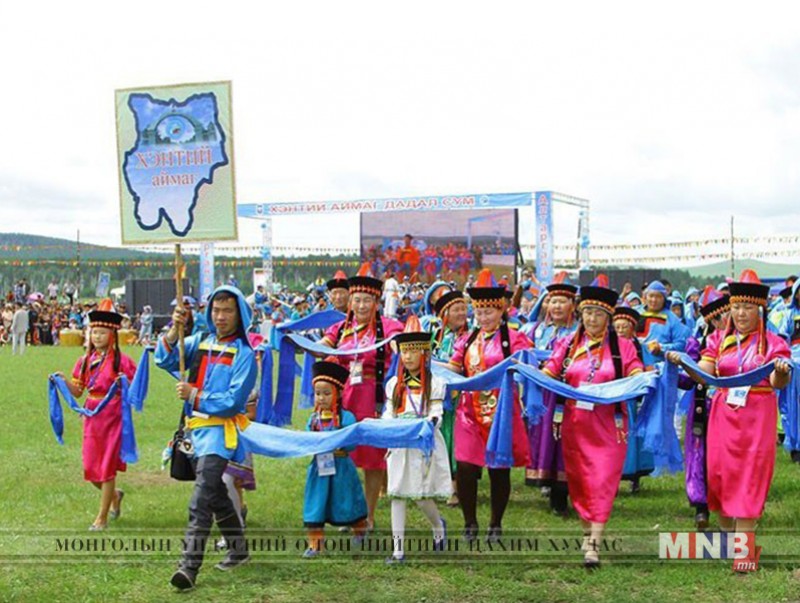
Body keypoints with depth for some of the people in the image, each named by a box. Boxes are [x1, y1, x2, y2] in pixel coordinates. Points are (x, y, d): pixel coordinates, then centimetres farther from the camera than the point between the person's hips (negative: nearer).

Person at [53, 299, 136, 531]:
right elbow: (77, 391, 9)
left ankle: (102, 517, 13)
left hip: (113, 418, -5)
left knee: (107, 467, 1)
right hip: (92, 418, 5)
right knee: (91, 469, 8)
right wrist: (63, 381, -8)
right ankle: (115, 495, 38)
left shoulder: (121, 361, -8)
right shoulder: (85, 361, 6)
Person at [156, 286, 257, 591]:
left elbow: (234, 401, -14)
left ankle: (189, 566, -23)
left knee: (202, 499, -18)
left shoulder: (244, 354, -7)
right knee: (216, 494, 19)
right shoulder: (199, 343, 10)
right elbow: (165, 360, -1)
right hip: (196, 427, 7)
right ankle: (238, 549, 36)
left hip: (222, 429, -7)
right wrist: (173, 331, -16)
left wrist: (195, 396, -14)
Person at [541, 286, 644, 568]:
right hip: (574, 424, 3)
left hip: (607, 425, -3)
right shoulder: (568, 345, 9)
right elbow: (548, 374, 6)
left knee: (602, 481, -9)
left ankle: (594, 544, -11)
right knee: (578, 479, 10)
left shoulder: (622, 346, 3)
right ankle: (587, 532, 27)